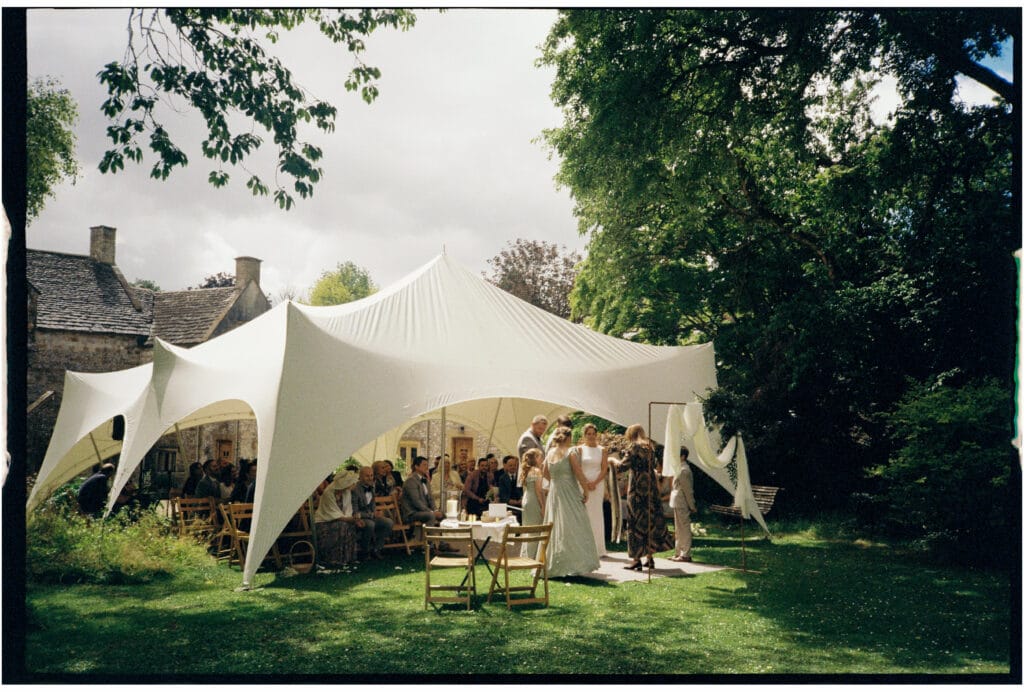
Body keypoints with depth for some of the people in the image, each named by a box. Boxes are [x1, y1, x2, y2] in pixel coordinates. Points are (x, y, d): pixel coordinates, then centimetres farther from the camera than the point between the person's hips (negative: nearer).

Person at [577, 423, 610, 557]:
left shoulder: (602, 450, 9)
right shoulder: (580, 449, 5)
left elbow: (604, 469, 2)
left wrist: (594, 482, -10)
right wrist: (586, 484, -11)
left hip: (598, 484, 1)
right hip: (583, 484, -1)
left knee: (597, 515, 1)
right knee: (584, 514, -4)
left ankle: (598, 548, 4)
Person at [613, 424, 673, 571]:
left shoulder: (633, 446, -7)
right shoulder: (649, 447, 14)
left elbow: (624, 465, -15)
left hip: (637, 489, -7)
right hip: (651, 488, 7)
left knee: (637, 521, -3)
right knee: (651, 521, 10)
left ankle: (637, 560, -1)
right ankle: (650, 558, 14)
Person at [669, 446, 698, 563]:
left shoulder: (684, 470, -17)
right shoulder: (681, 468, 14)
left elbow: (688, 490, -17)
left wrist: (692, 506, -15)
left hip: (681, 504, -10)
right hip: (678, 503, 10)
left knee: (683, 529, -4)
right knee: (679, 529, 14)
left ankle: (685, 555, 0)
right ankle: (679, 553, 20)